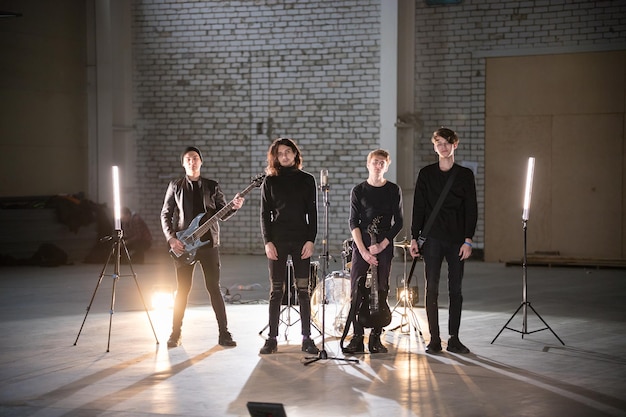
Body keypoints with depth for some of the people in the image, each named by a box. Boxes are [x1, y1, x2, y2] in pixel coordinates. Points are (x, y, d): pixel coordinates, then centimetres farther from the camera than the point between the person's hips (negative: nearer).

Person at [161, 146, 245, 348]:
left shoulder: (212, 186, 7)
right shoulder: (175, 186, 6)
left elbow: (223, 215, 6)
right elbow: (165, 215, 6)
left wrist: (234, 207, -16)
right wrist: (171, 239, -6)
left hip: (209, 243, 0)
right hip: (184, 246, 0)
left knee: (214, 288, -1)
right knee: (182, 289, 3)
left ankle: (224, 333, 1)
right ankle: (175, 334, 13)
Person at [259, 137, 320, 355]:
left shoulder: (307, 180, 7)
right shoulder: (270, 181, 7)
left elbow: (312, 214, 5)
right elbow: (265, 214, 5)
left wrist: (311, 240, -6)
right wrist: (267, 241, -6)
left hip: (301, 240, 0)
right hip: (277, 240, 0)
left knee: (303, 290, 0)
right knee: (276, 291, 1)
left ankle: (307, 339, 5)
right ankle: (272, 339, 5)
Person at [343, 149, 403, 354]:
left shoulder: (394, 191, 6)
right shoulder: (358, 191, 5)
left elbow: (399, 222, 4)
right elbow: (354, 222, 1)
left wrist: (381, 245, -8)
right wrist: (363, 250, -10)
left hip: (384, 247, 0)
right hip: (361, 247, 0)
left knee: (381, 292, 1)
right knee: (357, 291, -6)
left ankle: (376, 339, 7)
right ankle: (357, 338, -3)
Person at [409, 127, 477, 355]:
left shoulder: (465, 175, 5)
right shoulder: (426, 174, 6)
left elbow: (471, 209, 2)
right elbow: (418, 207, 6)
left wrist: (468, 240, -6)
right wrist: (414, 238, -1)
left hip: (457, 239, 0)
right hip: (432, 239, 0)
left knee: (455, 289, 3)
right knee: (432, 288, -1)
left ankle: (454, 339, 10)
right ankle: (434, 339, 4)